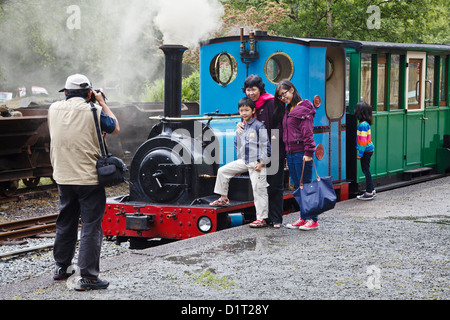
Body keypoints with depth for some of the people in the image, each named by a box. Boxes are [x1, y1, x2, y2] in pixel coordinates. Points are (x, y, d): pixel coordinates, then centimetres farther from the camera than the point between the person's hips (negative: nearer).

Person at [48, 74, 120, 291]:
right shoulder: (93, 110, -10)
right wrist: (102, 103, 13)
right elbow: (115, 128, 5)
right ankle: (87, 277, -5)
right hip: (89, 178, -5)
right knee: (91, 226, -2)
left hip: (63, 177, 5)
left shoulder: (54, 109, 3)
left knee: (66, 222, 19)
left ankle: (61, 268, 30)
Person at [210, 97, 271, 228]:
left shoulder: (259, 126, -9)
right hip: (243, 161, 7)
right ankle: (223, 199, 16)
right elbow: (237, 144, 23)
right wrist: (239, 161, 19)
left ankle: (261, 218, -1)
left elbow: (266, 145, -9)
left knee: (259, 189, -5)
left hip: (256, 163, -7)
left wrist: (261, 162, -14)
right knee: (222, 171, 3)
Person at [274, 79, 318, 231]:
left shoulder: (303, 108, -9)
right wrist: (286, 152, 13)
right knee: (298, 187, 10)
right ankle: (303, 218, 16)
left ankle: (313, 220, -2)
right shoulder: (287, 110, 17)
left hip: (301, 154, -8)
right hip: (290, 154, 8)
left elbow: (307, 132, -14)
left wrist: (308, 152, -19)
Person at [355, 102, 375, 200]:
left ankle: (369, 193, 1)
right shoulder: (365, 123, 9)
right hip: (368, 150, 9)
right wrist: (360, 151, 19)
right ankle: (371, 190, 23)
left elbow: (363, 140, -21)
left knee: (366, 170, -3)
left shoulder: (363, 125, -21)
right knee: (366, 170, 16)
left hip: (366, 151, -9)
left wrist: (360, 153, -17)